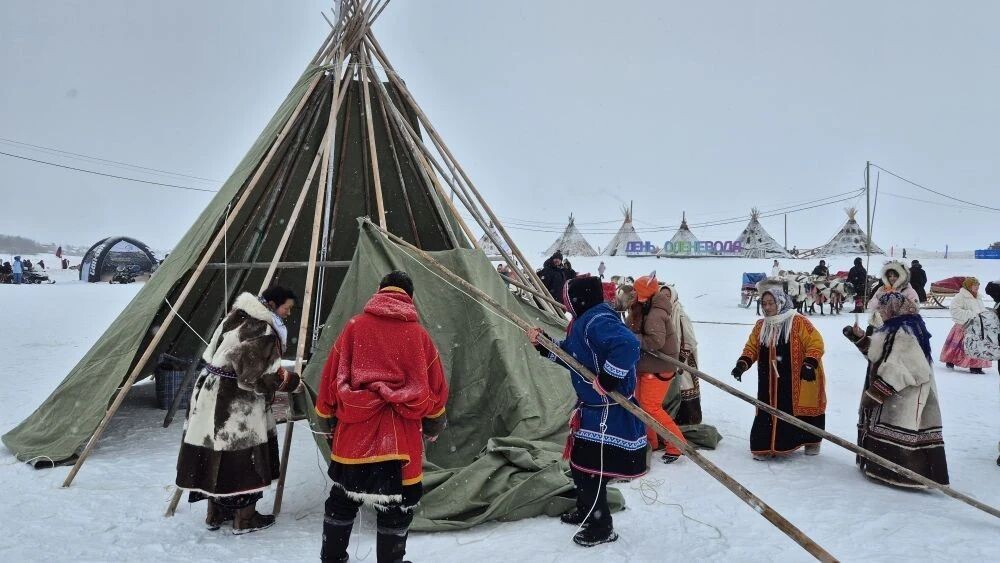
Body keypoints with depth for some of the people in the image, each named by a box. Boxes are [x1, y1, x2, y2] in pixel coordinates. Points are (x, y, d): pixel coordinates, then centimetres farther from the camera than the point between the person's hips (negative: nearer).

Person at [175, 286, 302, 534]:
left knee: (217, 458, 17)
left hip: (212, 396, 10)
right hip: (234, 405, -10)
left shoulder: (239, 317, 10)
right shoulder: (261, 331, -20)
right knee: (243, 457, 3)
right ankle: (245, 518, 15)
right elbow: (255, 376, -22)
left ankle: (216, 513, 29)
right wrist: (290, 380, -8)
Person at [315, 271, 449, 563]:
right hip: (402, 435, -1)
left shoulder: (355, 327, 3)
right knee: (397, 504, 9)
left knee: (343, 497, 17)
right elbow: (436, 384, 9)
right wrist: (435, 423, 24)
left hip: (355, 429, 1)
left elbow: (332, 373, 4)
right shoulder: (418, 334, 3)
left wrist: (326, 415, 16)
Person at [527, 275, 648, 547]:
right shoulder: (584, 321, 9)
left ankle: (601, 527, 20)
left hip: (608, 411, -11)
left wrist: (608, 379, -33)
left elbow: (628, 345, -40)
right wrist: (543, 345, 11)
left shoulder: (597, 321, -25)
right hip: (593, 408, 11)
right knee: (579, 462, 23)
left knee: (589, 468, 1)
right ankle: (586, 511, 43)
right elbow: (570, 354, 21)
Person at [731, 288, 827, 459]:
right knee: (767, 413, 1)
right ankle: (765, 446, 10)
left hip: (800, 380, -4)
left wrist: (809, 363, -23)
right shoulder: (761, 326, 8)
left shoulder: (798, 322, -11)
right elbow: (751, 347, 14)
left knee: (803, 411, 8)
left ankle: (812, 442, 31)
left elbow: (816, 342, -12)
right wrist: (742, 364, -2)